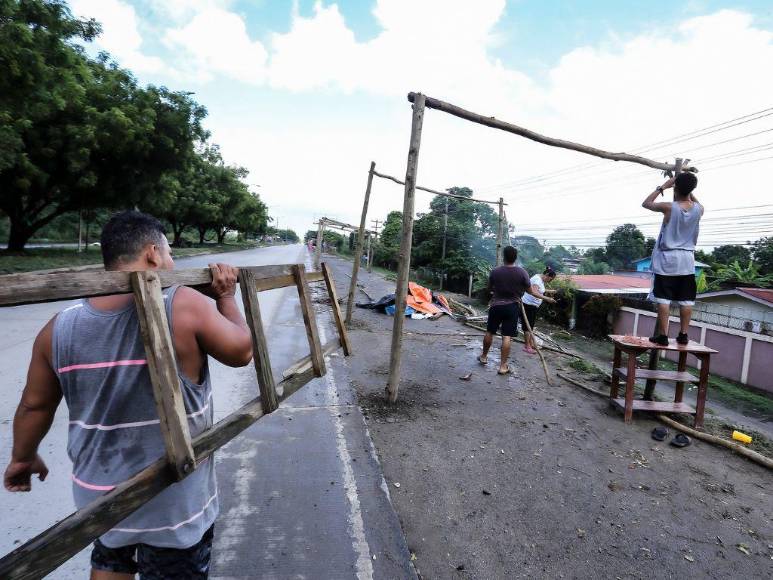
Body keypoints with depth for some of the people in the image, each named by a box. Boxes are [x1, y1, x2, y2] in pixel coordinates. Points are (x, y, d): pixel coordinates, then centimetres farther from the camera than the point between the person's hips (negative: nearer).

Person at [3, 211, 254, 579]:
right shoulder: (185, 306, -23)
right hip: (173, 500, -4)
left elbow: (34, 406, 5)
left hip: (98, 491, 4)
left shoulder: (60, 327, -8)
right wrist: (225, 298, 4)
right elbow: (241, 351, -10)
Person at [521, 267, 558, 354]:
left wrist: (549, 291, 21)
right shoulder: (537, 279, -21)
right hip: (528, 305, -10)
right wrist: (547, 298, -40)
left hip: (533, 305, 10)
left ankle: (532, 344, 24)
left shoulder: (541, 280, 10)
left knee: (531, 325, 15)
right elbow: (534, 292, -36)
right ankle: (527, 346, 1)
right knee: (528, 325, -5)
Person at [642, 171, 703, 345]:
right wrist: (689, 191, 22)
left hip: (667, 258, -4)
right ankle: (683, 335, 12)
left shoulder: (669, 207, -11)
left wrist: (662, 187, 10)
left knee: (663, 298, -3)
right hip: (687, 259, 4)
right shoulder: (698, 209, 0)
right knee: (686, 300, 8)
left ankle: (663, 335, -4)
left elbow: (646, 203, 6)